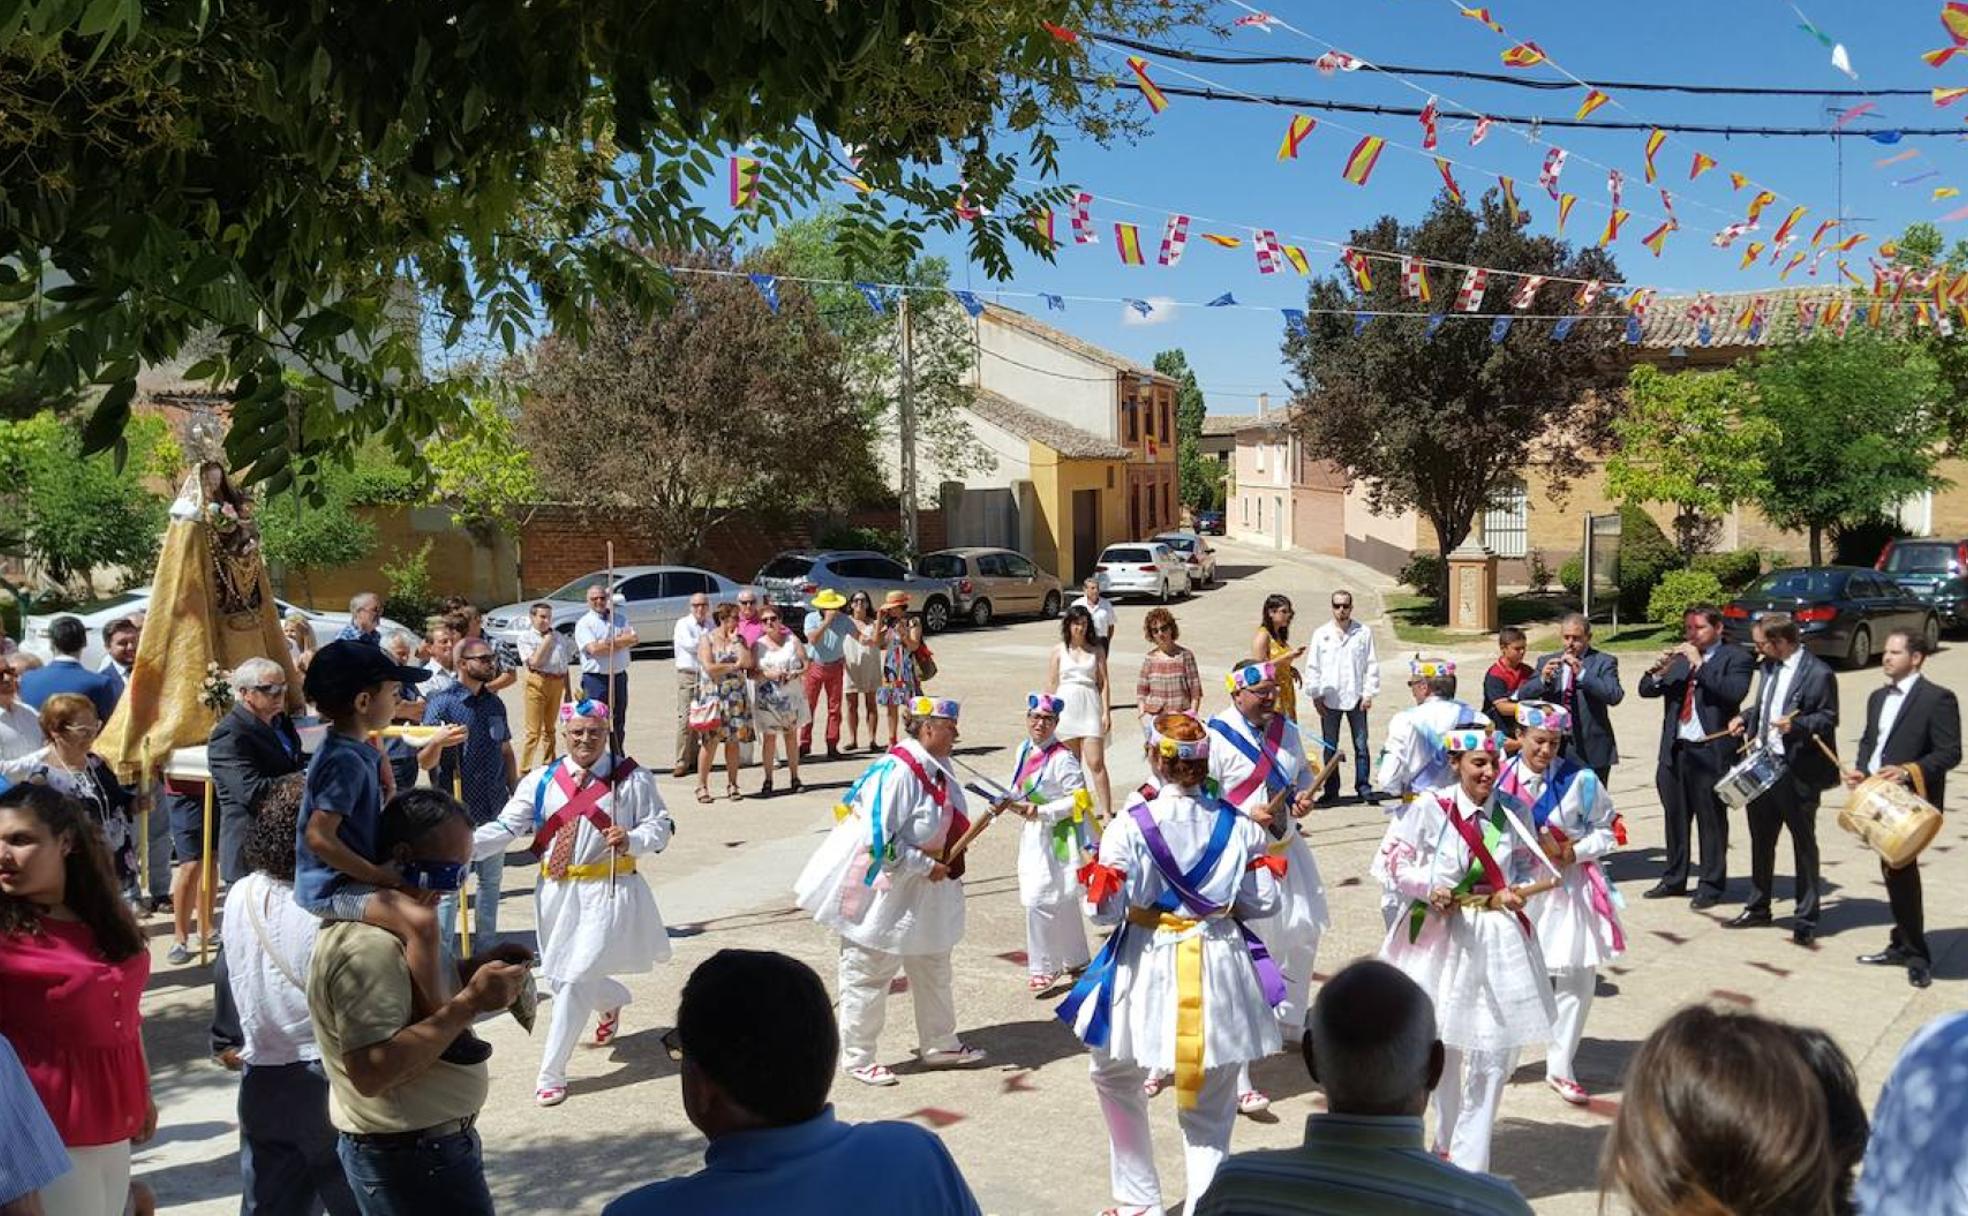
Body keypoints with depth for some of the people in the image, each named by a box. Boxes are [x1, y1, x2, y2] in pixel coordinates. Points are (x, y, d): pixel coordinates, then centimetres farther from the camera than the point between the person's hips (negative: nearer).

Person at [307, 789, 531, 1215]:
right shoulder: (365, 945, -26)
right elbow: (373, 1071, -33)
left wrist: (473, 968, 1)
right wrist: (470, 1002, -30)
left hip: (422, 1142, 10)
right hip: (411, 1159, -10)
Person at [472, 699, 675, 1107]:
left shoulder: (632, 778, -5)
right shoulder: (541, 781, 2)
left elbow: (660, 825, -2)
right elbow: (506, 828, -4)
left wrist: (632, 840, -23)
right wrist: (463, 844, -20)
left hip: (607, 893, -4)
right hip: (556, 892, 4)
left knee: (575, 980, -10)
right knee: (563, 977, 18)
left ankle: (551, 1074, 2)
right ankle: (612, 1001, 53)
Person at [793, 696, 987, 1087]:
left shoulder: (939, 768, 3)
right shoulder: (896, 772, -25)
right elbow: (879, 840, -27)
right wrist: (926, 866, -22)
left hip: (925, 894, 10)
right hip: (883, 891, -9)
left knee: (933, 969, 20)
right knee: (869, 973, 5)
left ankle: (939, 1045, 36)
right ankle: (857, 1057, 19)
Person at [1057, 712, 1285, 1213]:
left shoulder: (1130, 827, -15)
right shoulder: (1239, 826, -5)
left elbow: (1105, 909, -13)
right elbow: (1263, 903, -1)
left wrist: (1097, 863, 5)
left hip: (1148, 967, -2)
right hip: (1221, 969, 2)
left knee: (1115, 1076, 24)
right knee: (1210, 1109, 15)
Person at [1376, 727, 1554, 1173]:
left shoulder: (1512, 811, -3)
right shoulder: (1430, 807, -11)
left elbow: (1530, 862, 11)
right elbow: (1396, 854, -3)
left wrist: (1516, 892, -7)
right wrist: (1427, 888, -17)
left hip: (1500, 940, 2)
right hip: (1442, 935, -1)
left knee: (1493, 1052, -1)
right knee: (1442, 1044, 14)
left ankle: (1469, 1161, 12)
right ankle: (1447, 1141, 36)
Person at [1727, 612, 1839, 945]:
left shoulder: (1818, 674, -15)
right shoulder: (1769, 666, 9)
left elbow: (1828, 719, -13)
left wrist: (1797, 725, -29)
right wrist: (1746, 717, 6)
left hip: (1798, 772, -8)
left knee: (1804, 844, 4)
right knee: (1760, 839, 17)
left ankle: (1805, 921, 13)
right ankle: (1758, 907, 31)